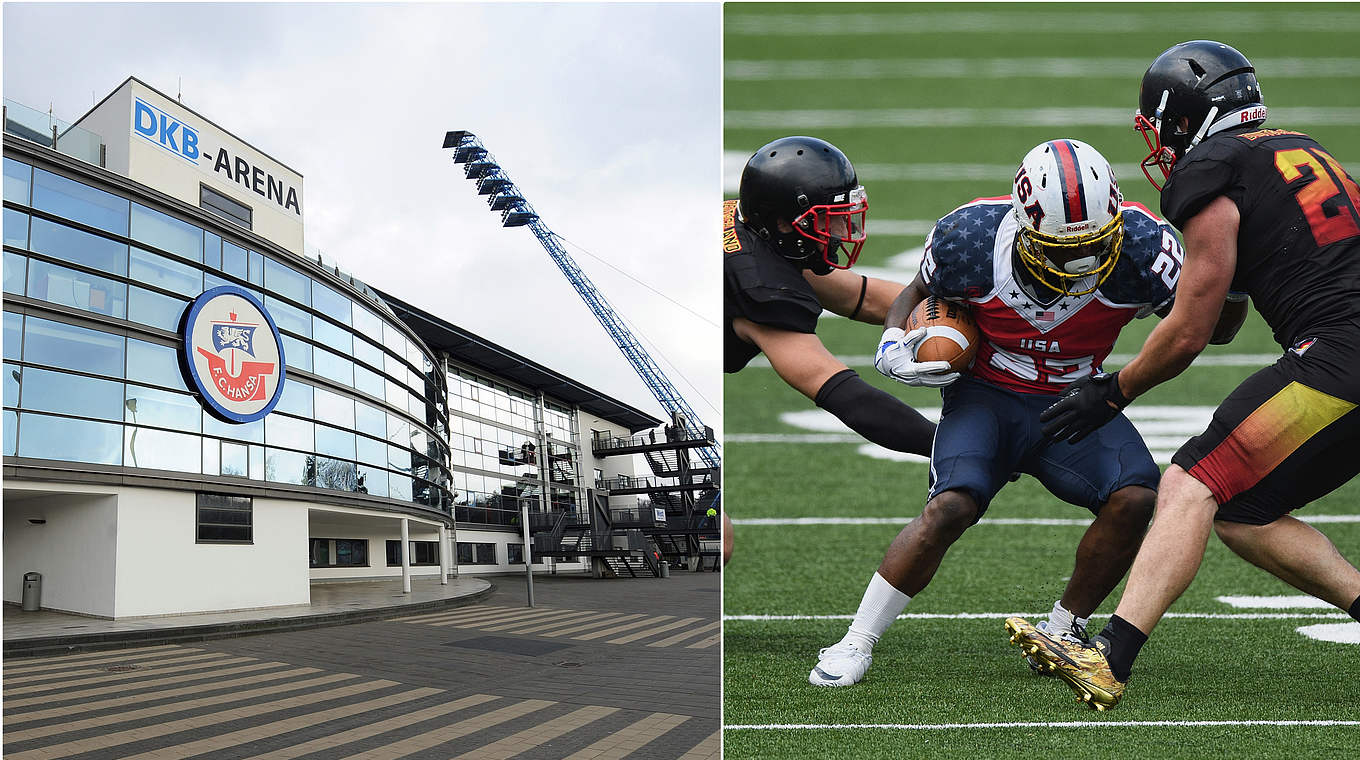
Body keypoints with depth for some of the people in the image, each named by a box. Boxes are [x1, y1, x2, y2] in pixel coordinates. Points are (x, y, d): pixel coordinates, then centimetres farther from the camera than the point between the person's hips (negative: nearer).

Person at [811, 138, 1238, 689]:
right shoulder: (974, 236, -20)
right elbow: (917, 293, 3)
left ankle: (1062, 632, 1)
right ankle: (856, 644, -11)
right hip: (988, 395, -2)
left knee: (1135, 497, -24)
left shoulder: (1138, 245, -21)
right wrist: (893, 346, -16)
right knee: (951, 507, -27)